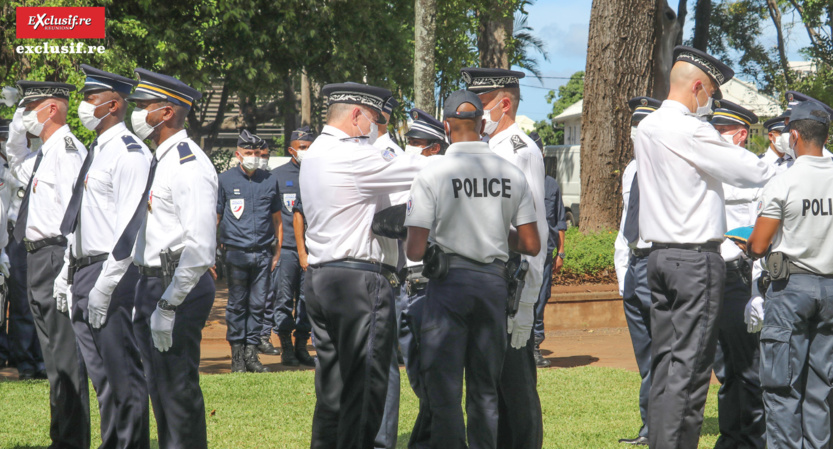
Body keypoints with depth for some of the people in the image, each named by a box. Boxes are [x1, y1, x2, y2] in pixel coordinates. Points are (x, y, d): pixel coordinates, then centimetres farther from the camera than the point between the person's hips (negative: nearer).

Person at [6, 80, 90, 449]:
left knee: (65, 357, -6)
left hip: (56, 256, -10)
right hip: (38, 257, 10)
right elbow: (19, 168, 39)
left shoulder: (67, 149, -14)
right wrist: (16, 130, 20)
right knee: (54, 357, 16)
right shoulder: (44, 152, 15)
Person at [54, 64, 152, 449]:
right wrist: (68, 271, 18)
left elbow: (131, 225, -18)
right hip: (84, 272, 10)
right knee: (101, 374, 14)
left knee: (123, 374, -6)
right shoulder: (95, 152, 18)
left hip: (113, 274, -10)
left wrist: (105, 284, -20)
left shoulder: (130, 153, -12)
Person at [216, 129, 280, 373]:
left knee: (258, 304, 1)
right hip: (237, 252, -2)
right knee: (237, 304, 1)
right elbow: (215, 218, 5)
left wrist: (278, 252, 12)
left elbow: (276, 218, 17)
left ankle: (252, 351, 7)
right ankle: (237, 353, 8)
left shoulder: (270, 181, 11)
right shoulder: (225, 180, 3)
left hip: (263, 254, 2)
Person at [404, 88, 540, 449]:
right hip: (494, 282, 3)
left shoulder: (431, 176, -9)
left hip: (449, 283, -3)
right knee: (485, 389, 13)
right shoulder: (512, 175, 1)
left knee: (444, 386, 2)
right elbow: (531, 245, 2)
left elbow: (415, 251, -12)